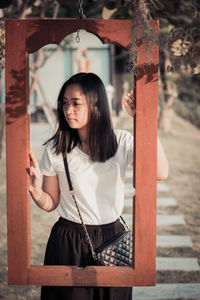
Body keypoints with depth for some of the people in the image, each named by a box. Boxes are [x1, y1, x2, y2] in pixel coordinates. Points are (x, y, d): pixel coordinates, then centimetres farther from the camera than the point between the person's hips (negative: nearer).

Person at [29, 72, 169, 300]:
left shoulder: (122, 142, -6)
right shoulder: (55, 149, -7)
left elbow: (160, 173, -23)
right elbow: (50, 203, 1)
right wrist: (35, 190, -22)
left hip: (112, 238, 1)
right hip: (68, 241, -1)